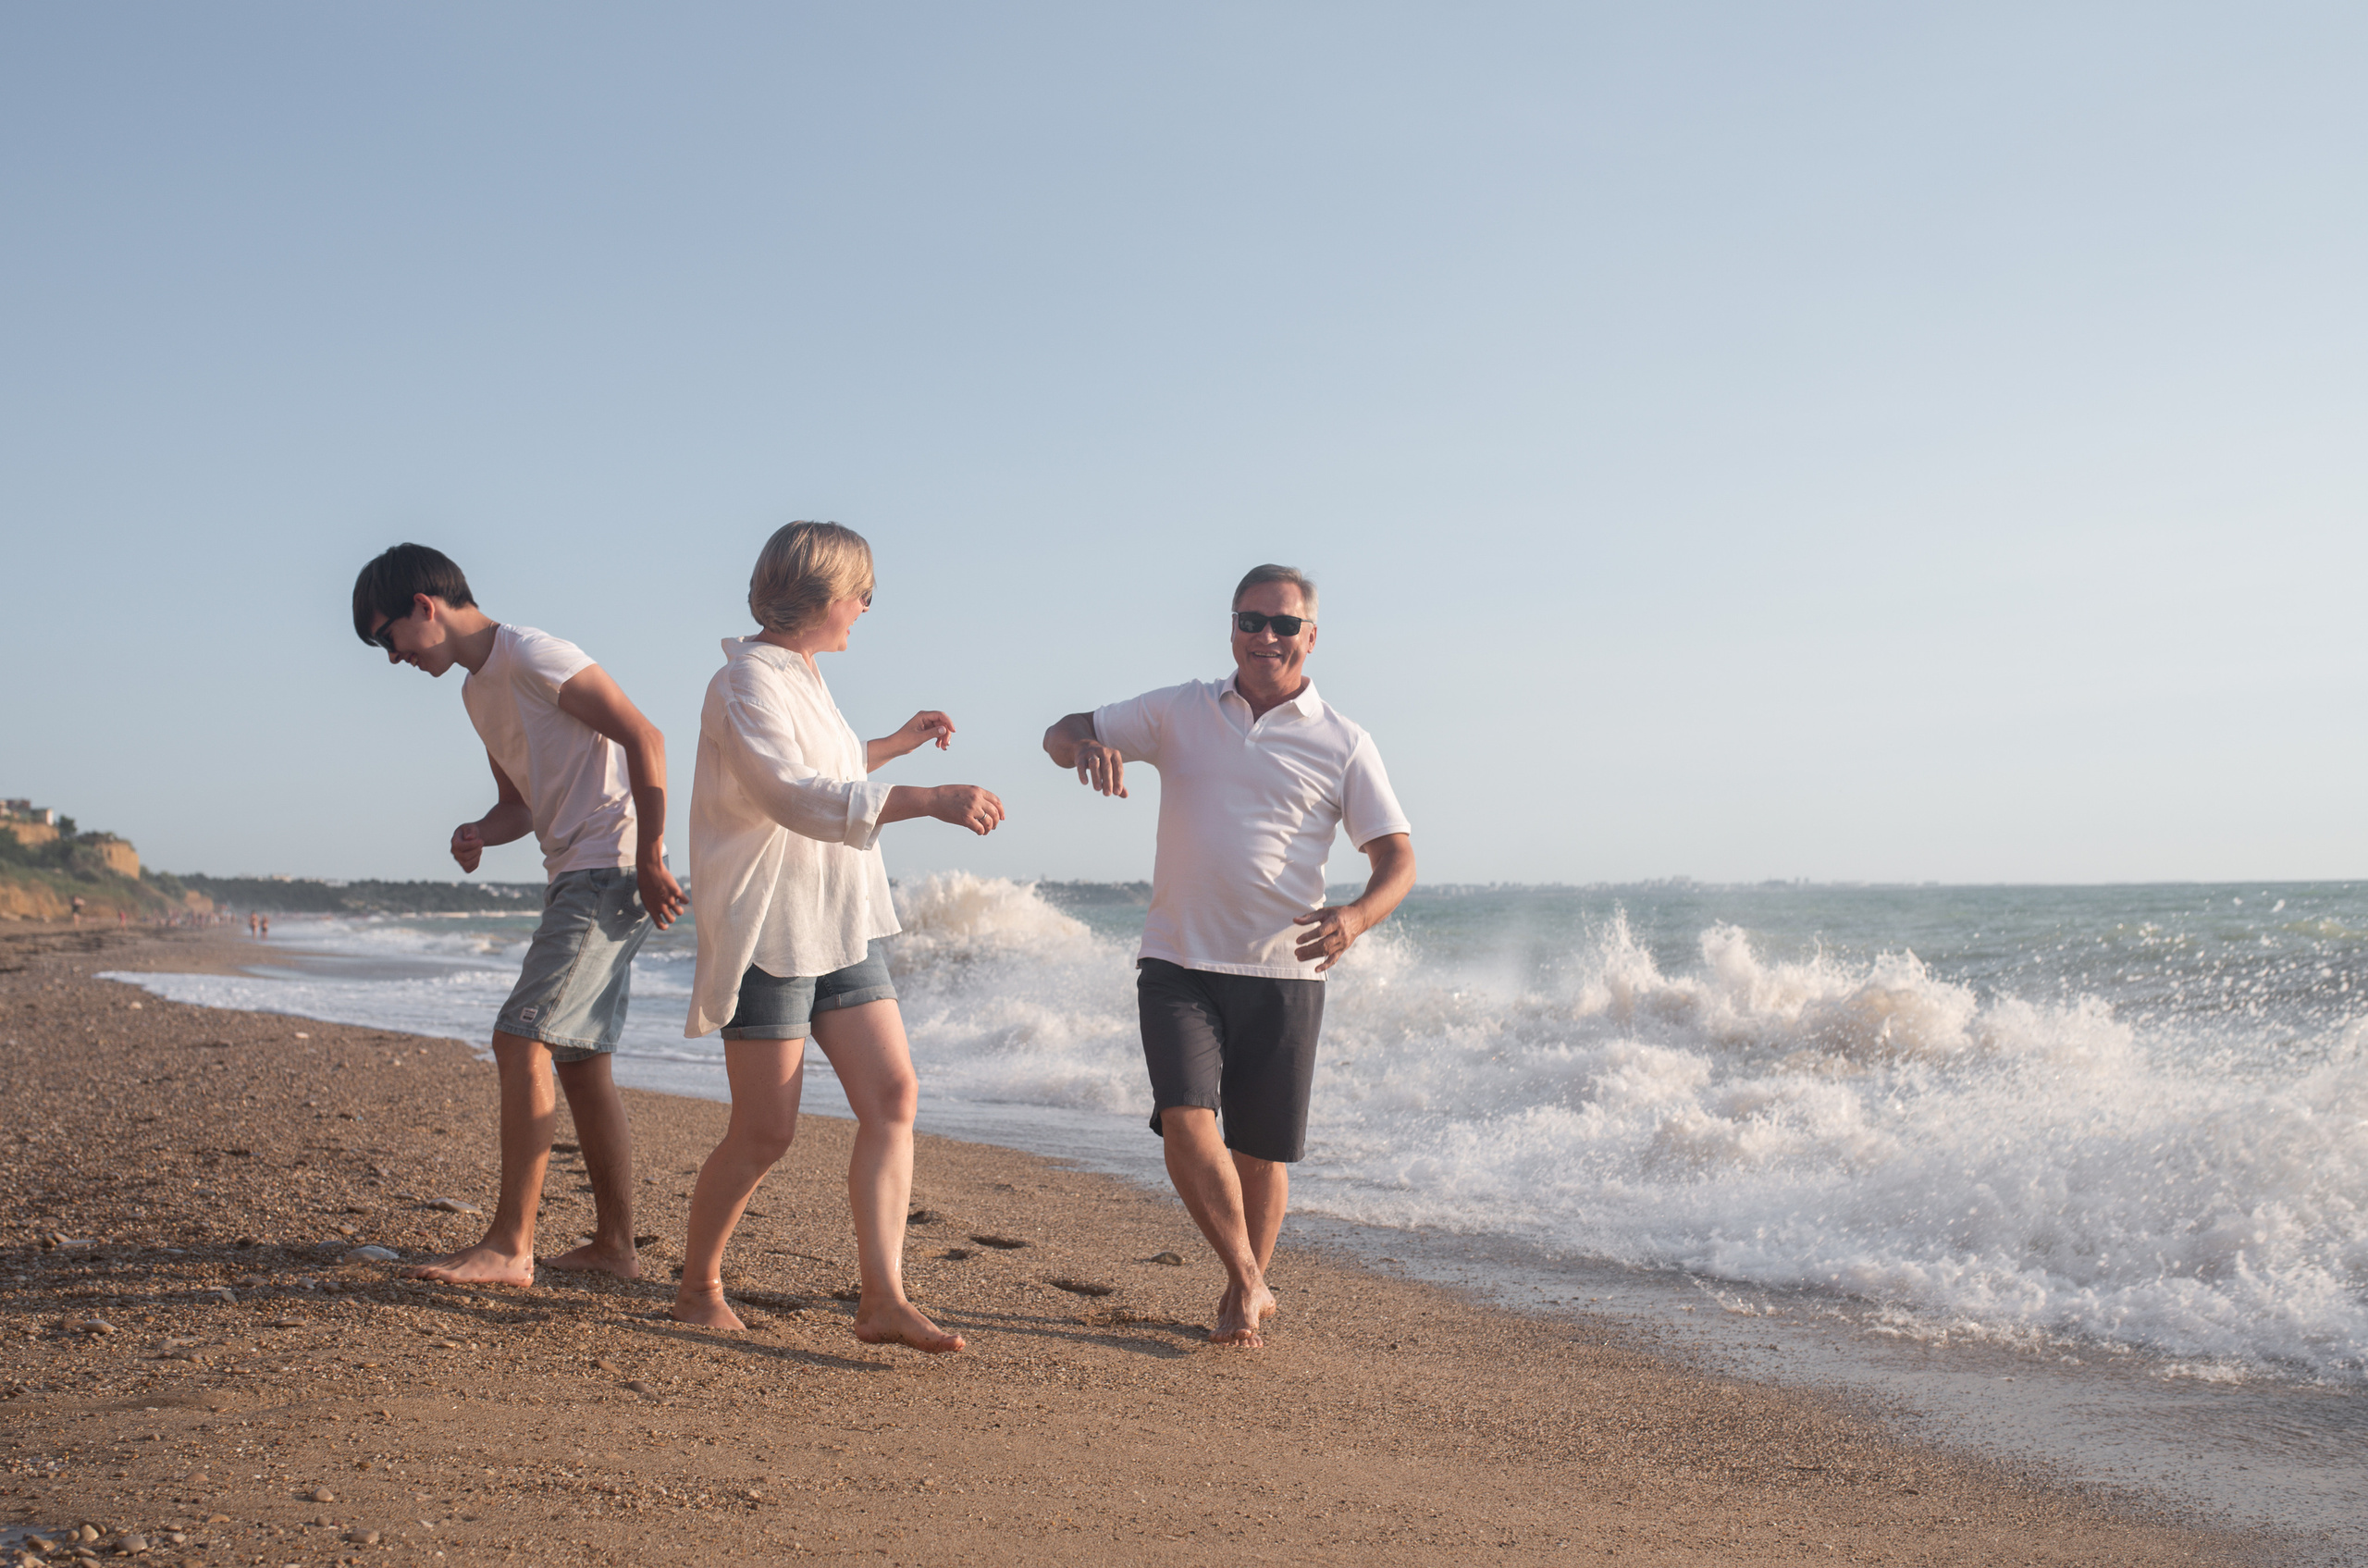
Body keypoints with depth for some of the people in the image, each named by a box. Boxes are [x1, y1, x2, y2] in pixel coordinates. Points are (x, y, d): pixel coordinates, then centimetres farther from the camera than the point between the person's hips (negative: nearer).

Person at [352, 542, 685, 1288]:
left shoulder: (533, 656, -11)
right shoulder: (478, 692, 18)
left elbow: (644, 738, -17)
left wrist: (648, 858, -19)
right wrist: (478, 833, 1)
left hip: (614, 871, -10)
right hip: (574, 876, 10)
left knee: (521, 1039, -14)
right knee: (578, 1059, 11)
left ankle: (509, 1247, -11)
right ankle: (614, 1244, 17)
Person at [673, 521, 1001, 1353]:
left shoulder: (801, 679, 17)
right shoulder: (747, 682, -14)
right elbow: (797, 797, -29)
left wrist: (895, 744, 40)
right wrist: (929, 800, -36)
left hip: (840, 930, 9)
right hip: (768, 933, -9)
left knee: (892, 1096, -4)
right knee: (764, 1132, -3)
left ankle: (882, 1298, -5)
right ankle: (697, 1287, 18)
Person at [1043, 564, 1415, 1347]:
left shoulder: (1343, 744, 2)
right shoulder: (1181, 711, 6)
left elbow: (1398, 855, 0)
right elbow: (1063, 733, 9)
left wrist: (1357, 916, -22)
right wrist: (1086, 745, -17)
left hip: (1282, 972, 0)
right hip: (1178, 964, 0)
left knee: (1261, 1153, 6)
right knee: (1186, 1121, -15)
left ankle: (1244, 1291, 29)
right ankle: (1248, 1281, 5)